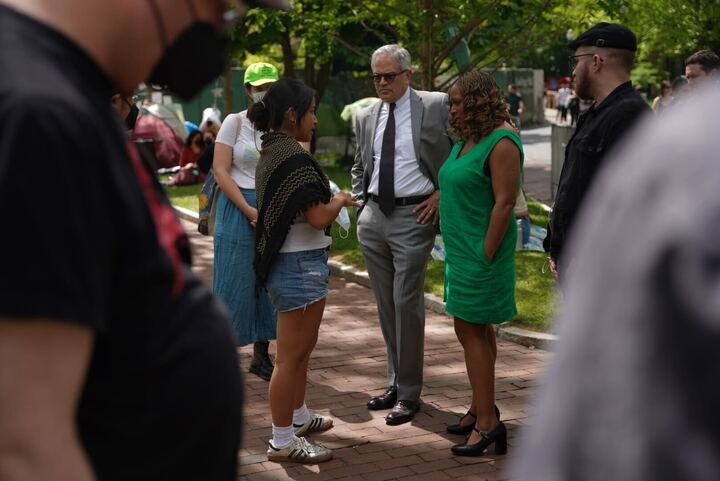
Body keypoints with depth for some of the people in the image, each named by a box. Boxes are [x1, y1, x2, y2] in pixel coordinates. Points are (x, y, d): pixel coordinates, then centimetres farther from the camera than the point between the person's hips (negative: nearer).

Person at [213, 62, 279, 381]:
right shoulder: (235, 122, -3)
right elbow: (221, 171, -8)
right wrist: (249, 210, -15)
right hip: (238, 208, -3)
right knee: (235, 281, -1)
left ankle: (261, 355, 19)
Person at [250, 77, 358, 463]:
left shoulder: (270, 153, 10)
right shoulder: (295, 158, -20)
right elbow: (319, 218, -22)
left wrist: (330, 200, 10)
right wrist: (340, 200, -3)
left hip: (283, 259, 10)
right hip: (300, 263, -10)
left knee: (301, 348, 24)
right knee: (290, 356, -2)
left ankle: (298, 416, 39)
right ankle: (282, 442, 6)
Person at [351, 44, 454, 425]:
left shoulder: (437, 107, -3)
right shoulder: (365, 117, 12)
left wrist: (443, 193, -7)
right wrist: (359, 201, 12)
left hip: (413, 216, -5)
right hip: (373, 218, 5)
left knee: (406, 303, -7)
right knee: (386, 304, 11)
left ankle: (409, 393, 3)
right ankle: (396, 382, 23)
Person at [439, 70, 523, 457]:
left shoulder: (501, 142, -16)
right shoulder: (467, 140, 13)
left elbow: (504, 202, -20)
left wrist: (485, 255, -20)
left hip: (480, 251, -9)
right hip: (462, 250, 9)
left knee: (472, 331, -7)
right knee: (477, 331, 14)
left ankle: (487, 422, -2)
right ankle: (482, 408, 24)